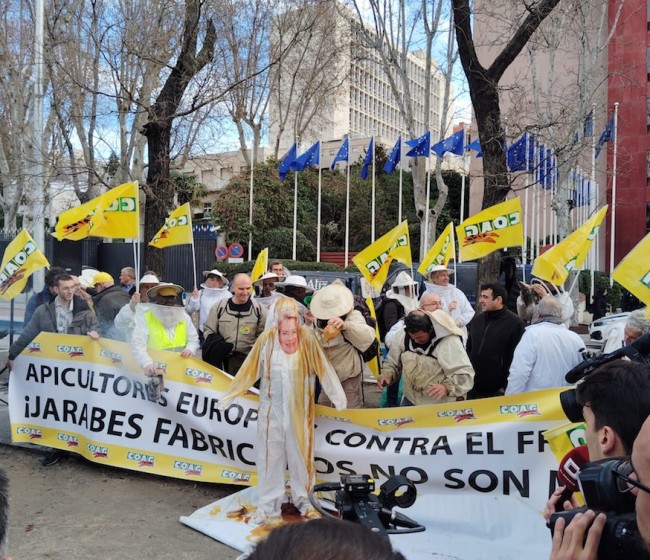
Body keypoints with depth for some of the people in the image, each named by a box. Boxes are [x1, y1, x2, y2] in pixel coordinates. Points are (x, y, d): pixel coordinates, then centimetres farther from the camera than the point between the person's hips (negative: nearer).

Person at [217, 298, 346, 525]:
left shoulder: (307, 338, -9)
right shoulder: (267, 339, -8)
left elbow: (322, 367, -9)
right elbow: (250, 368, -3)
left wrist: (337, 396, -12)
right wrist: (229, 395, 0)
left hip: (299, 410, 0)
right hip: (272, 409, 0)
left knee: (301, 454, 13)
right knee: (269, 455, 8)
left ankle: (303, 499, 31)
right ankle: (268, 504, 23)